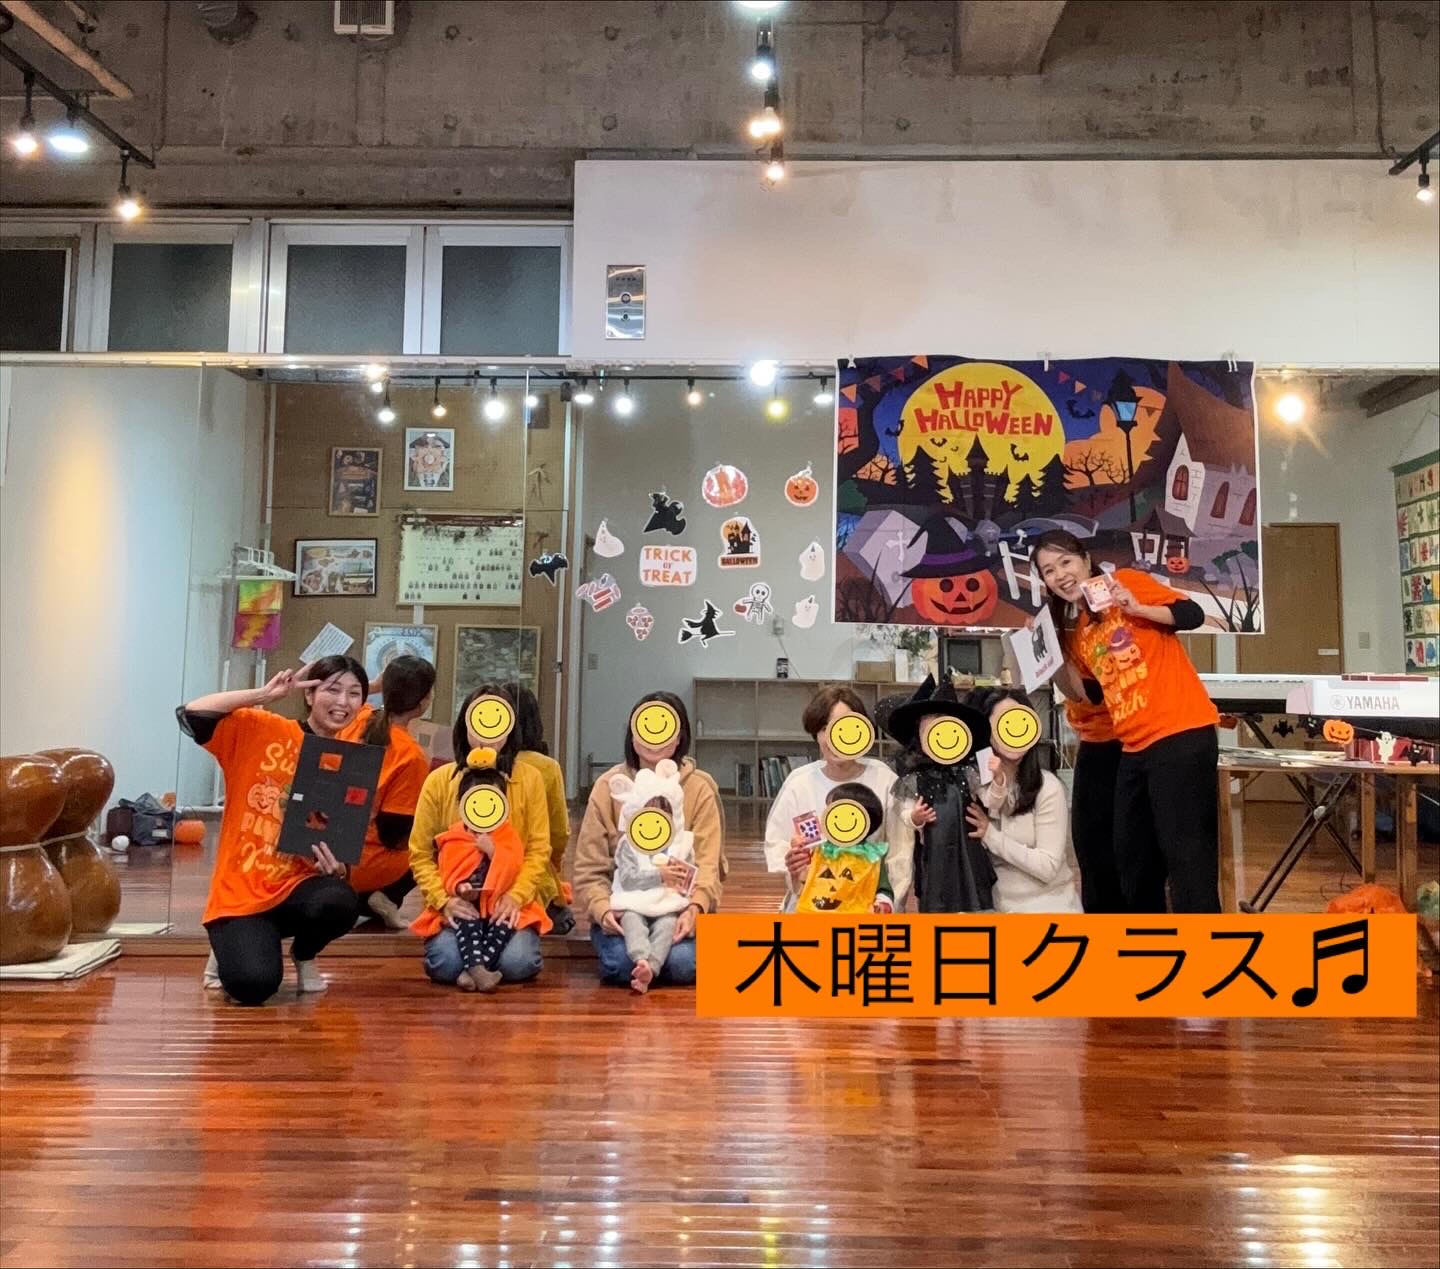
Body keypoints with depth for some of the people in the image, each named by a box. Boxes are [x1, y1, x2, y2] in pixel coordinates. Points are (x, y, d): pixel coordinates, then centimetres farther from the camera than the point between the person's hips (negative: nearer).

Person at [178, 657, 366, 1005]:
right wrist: (265, 694, -18)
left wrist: (338, 868, -18)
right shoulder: (261, 730, -4)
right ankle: (230, 948, 15)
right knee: (253, 984, -26)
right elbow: (190, 715, -17)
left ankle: (304, 956, 5)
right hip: (241, 893, -2)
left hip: (298, 886, 2)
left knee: (339, 902, -33)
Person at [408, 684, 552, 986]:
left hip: (511, 904, 0)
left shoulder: (529, 778, 1)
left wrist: (516, 896, -15)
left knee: (516, 963, -24)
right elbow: (420, 853, 1)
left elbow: (539, 849, -1)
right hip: (456, 904, 0)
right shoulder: (439, 780, 2)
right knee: (447, 964, -25)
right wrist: (443, 899, -13)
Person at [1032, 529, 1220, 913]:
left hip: (1181, 736, -8)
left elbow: (1193, 615, -9)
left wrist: (1136, 608, -22)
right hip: (1134, 748, 8)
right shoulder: (1074, 630, 15)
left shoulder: (1126, 581, -2)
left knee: (1185, 853, -7)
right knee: (1132, 857, 15)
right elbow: (1092, 694, 13)